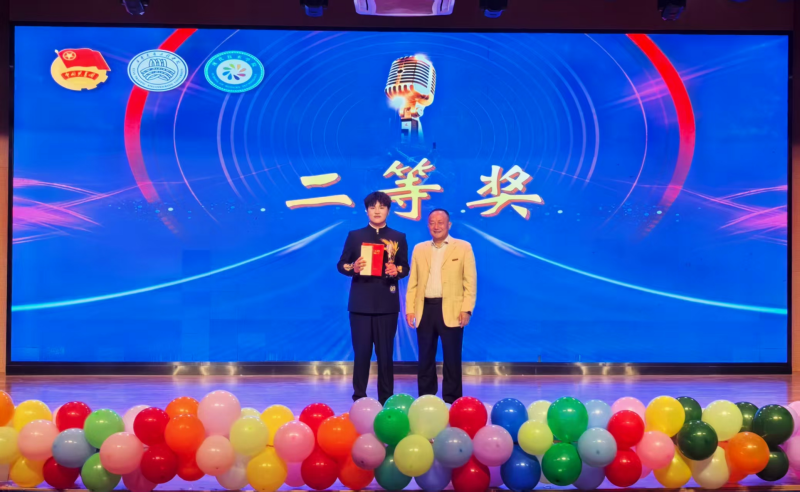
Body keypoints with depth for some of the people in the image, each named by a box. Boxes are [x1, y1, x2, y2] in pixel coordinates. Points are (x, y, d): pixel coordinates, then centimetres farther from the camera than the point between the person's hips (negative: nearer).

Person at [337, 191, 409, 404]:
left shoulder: (398, 237, 8)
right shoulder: (355, 236, 6)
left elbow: (405, 267, 8)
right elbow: (341, 264, 6)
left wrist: (397, 271, -14)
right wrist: (353, 267, -16)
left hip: (387, 303, 0)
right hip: (361, 303, 0)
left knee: (386, 352, 4)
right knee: (361, 351, 3)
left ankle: (386, 399, 11)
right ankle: (359, 398, 12)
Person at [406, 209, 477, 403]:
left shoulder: (463, 247, 2)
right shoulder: (419, 249, 13)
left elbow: (470, 281, -2)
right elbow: (413, 282, 11)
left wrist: (466, 309, -10)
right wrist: (410, 309, 2)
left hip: (451, 310, -3)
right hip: (425, 309, 3)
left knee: (452, 358, 2)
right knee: (425, 358, 9)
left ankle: (451, 401, 10)